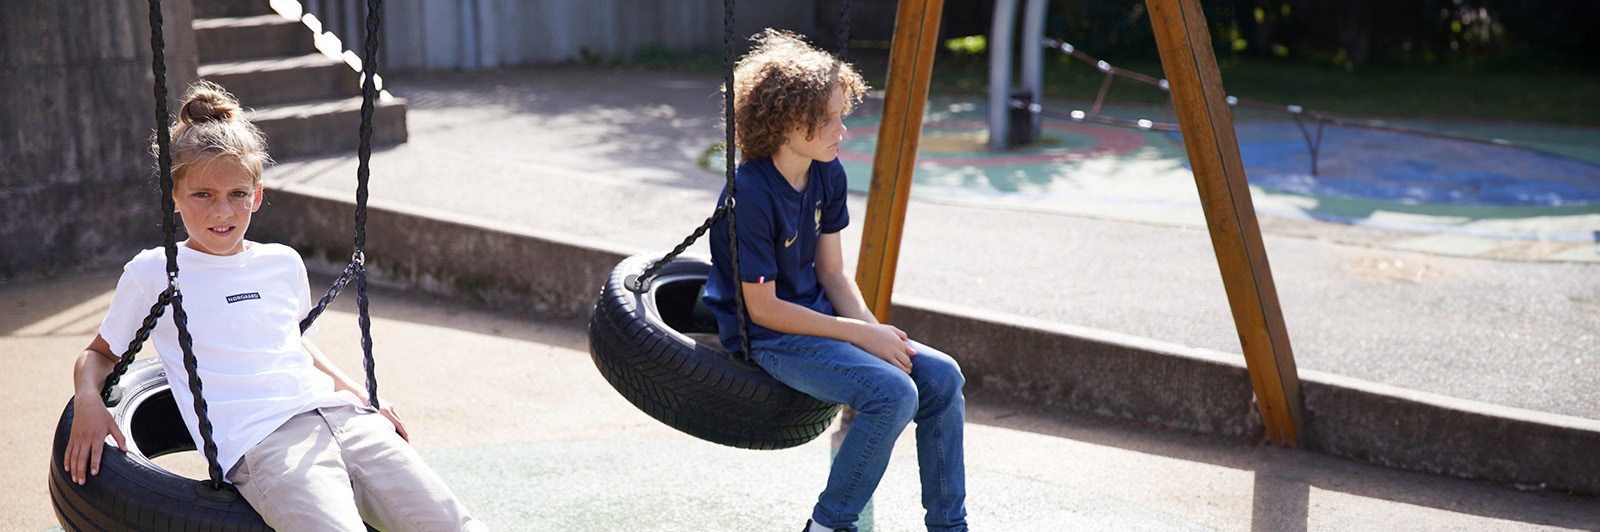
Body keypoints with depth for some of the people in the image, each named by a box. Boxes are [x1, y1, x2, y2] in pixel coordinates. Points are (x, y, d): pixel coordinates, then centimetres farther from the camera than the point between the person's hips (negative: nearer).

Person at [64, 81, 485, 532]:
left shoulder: (284, 263, 20)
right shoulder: (151, 274, 10)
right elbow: (99, 353, 23)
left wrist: (364, 398, 25)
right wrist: (88, 401, 0)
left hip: (341, 415, 4)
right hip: (261, 444, -4)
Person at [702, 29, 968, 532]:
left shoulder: (828, 174, 0)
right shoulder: (750, 197, -23)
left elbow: (832, 272, 6)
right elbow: (763, 307, -20)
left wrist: (874, 329, -11)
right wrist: (860, 335, -18)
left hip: (817, 316, 8)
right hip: (766, 338, -8)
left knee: (942, 376, -6)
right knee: (894, 393, -26)